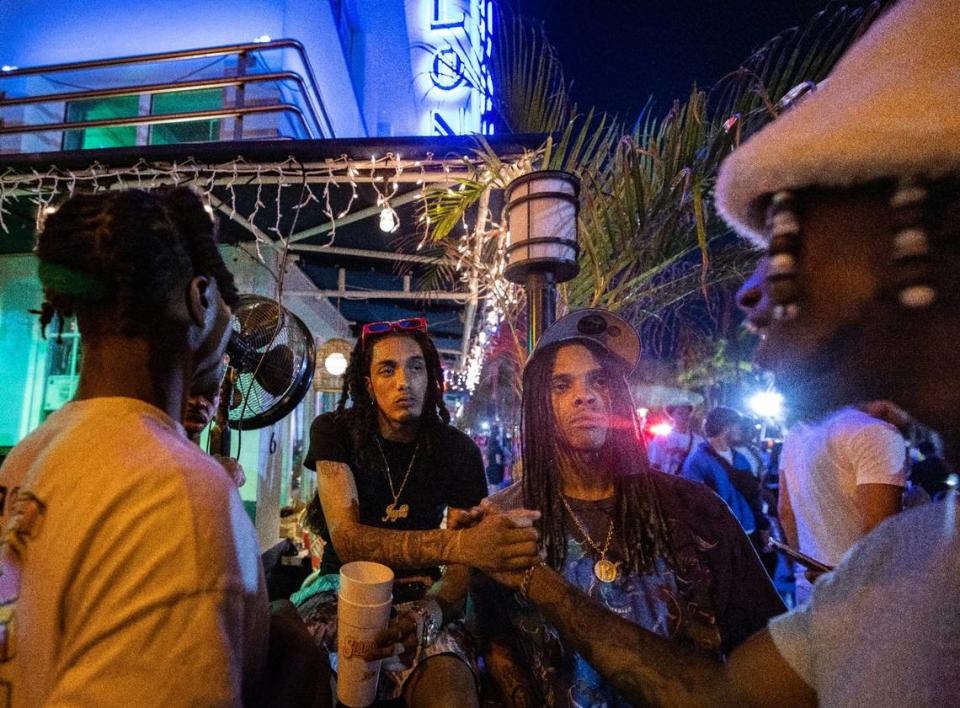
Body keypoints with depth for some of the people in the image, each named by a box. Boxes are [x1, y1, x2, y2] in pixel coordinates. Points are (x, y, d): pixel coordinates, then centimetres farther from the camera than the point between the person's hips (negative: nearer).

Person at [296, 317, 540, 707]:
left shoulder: (459, 450, -7)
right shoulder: (334, 431, -10)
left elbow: (466, 563, -9)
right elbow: (347, 539, -25)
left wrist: (433, 609, -34)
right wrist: (453, 543, -42)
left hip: (421, 595, 0)